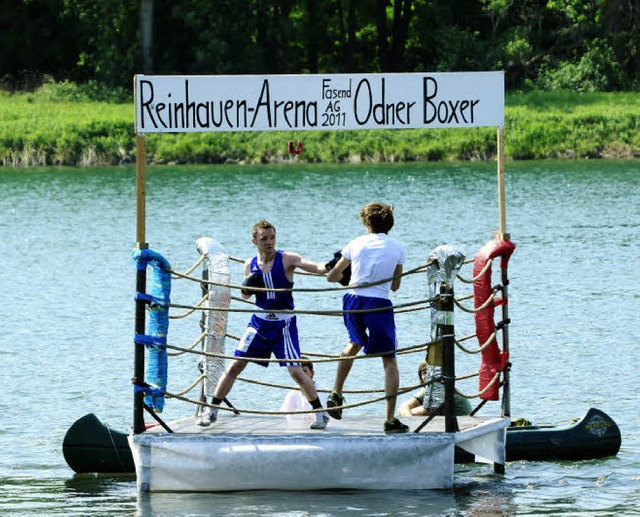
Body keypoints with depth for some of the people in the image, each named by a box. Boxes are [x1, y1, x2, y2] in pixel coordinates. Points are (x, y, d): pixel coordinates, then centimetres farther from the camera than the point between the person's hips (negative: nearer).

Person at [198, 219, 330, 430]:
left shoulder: (286, 259, -11)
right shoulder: (250, 265, 2)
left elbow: (315, 268, -25)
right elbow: (245, 295, 15)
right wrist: (246, 288, -9)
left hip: (284, 324, -4)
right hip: (260, 322, 4)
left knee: (295, 370, -11)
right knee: (235, 365, 2)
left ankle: (320, 412, 3)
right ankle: (211, 410, 12)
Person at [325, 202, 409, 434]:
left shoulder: (357, 243, 6)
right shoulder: (398, 248, 2)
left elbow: (332, 277, 13)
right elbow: (395, 286, 10)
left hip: (353, 301, 3)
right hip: (379, 304, -3)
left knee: (355, 343, 33)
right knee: (389, 360, 2)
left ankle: (336, 395, 30)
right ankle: (390, 419, -5)